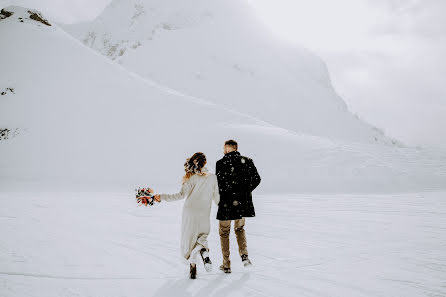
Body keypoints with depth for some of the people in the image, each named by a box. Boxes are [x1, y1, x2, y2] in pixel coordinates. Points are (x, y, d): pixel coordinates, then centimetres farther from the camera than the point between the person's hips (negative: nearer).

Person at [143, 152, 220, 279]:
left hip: (189, 213, -2)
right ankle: (204, 251, -13)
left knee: (189, 239, 11)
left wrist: (162, 197, -9)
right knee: (202, 237, 20)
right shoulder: (213, 178, -1)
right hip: (205, 214, 2)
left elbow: (181, 194, -13)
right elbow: (217, 198, 4)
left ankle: (193, 268, 5)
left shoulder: (191, 178, -8)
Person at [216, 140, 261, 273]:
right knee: (239, 228, 26)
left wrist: (219, 198, 3)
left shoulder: (221, 163, -11)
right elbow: (257, 179, 4)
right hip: (243, 204, 4)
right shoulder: (247, 161, 2)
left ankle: (226, 265, 17)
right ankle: (244, 255, 8)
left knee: (224, 232, 14)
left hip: (226, 204, -4)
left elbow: (218, 183, -16)